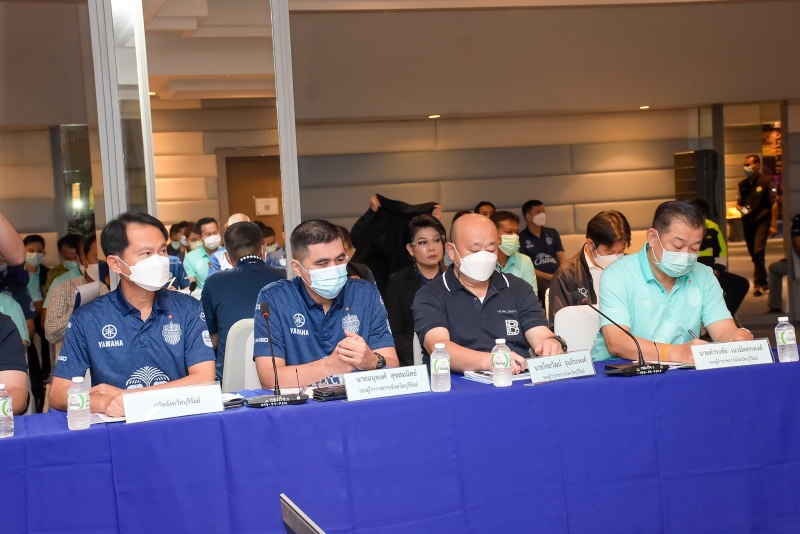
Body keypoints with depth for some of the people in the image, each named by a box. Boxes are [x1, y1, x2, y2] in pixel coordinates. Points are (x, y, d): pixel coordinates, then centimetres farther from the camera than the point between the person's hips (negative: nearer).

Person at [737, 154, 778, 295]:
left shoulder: (766, 182, -7)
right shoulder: (743, 184, 9)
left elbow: (774, 204, -8)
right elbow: (738, 203, 19)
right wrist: (741, 208, -6)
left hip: (761, 221, -6)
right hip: (747, 222, 6)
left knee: (758, 252, -16)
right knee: (753, 254, 10)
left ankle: (759, 283, -10)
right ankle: (763, 282, 24)